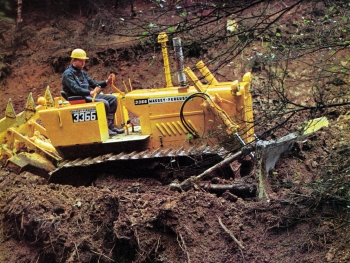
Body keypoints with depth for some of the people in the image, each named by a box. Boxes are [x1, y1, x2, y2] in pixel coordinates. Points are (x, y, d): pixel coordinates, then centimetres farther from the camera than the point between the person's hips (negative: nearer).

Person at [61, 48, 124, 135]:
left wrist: (106, 82, 2)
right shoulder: (68, 74, -10)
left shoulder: (82, 73, 19)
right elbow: (75, 89, -23)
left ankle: (110, 125, -2)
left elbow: (93, 84, 19)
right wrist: (91, 92, -33)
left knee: (112, 99, -1)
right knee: (104, 103, -27)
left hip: (89, 95, 10)